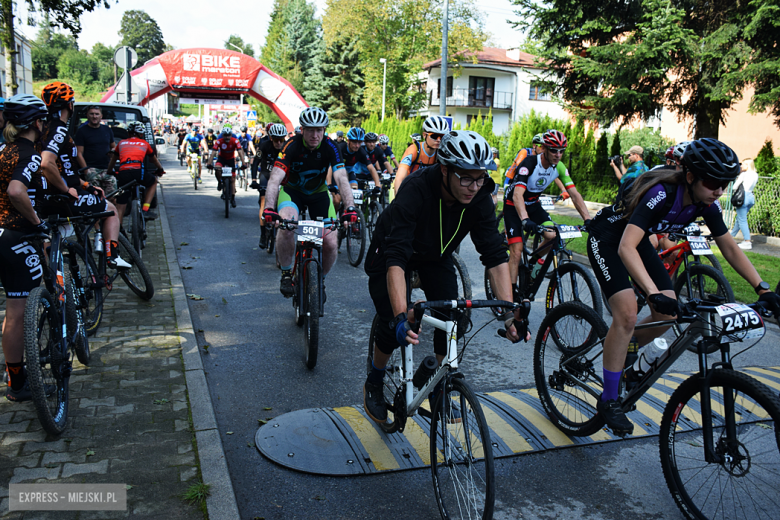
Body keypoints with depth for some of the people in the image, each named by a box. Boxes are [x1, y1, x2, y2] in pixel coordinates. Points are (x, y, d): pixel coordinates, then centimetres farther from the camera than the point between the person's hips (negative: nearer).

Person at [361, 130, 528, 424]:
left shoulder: (480, 198, -26)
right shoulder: (416, 190, -39)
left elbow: (495, 255, -25)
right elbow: (396, 258, -46)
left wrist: (510, 313, -34)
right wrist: (401, 317, -57)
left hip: (435, 255, 4)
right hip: (392, 250, -4)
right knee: (392, 325, -14)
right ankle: (373, 384, 15)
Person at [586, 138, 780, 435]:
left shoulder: (706, 204, -14)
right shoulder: (661, 195, -35)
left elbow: (730, 248, -2)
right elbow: (626, 248, -47)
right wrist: (654, 293, -57)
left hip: (638, 240, 7)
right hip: (606, 239, -7)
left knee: (668, 314, -5)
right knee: (627, 313, -22)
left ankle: (622, 356, 24)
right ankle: (608, 400, -9)